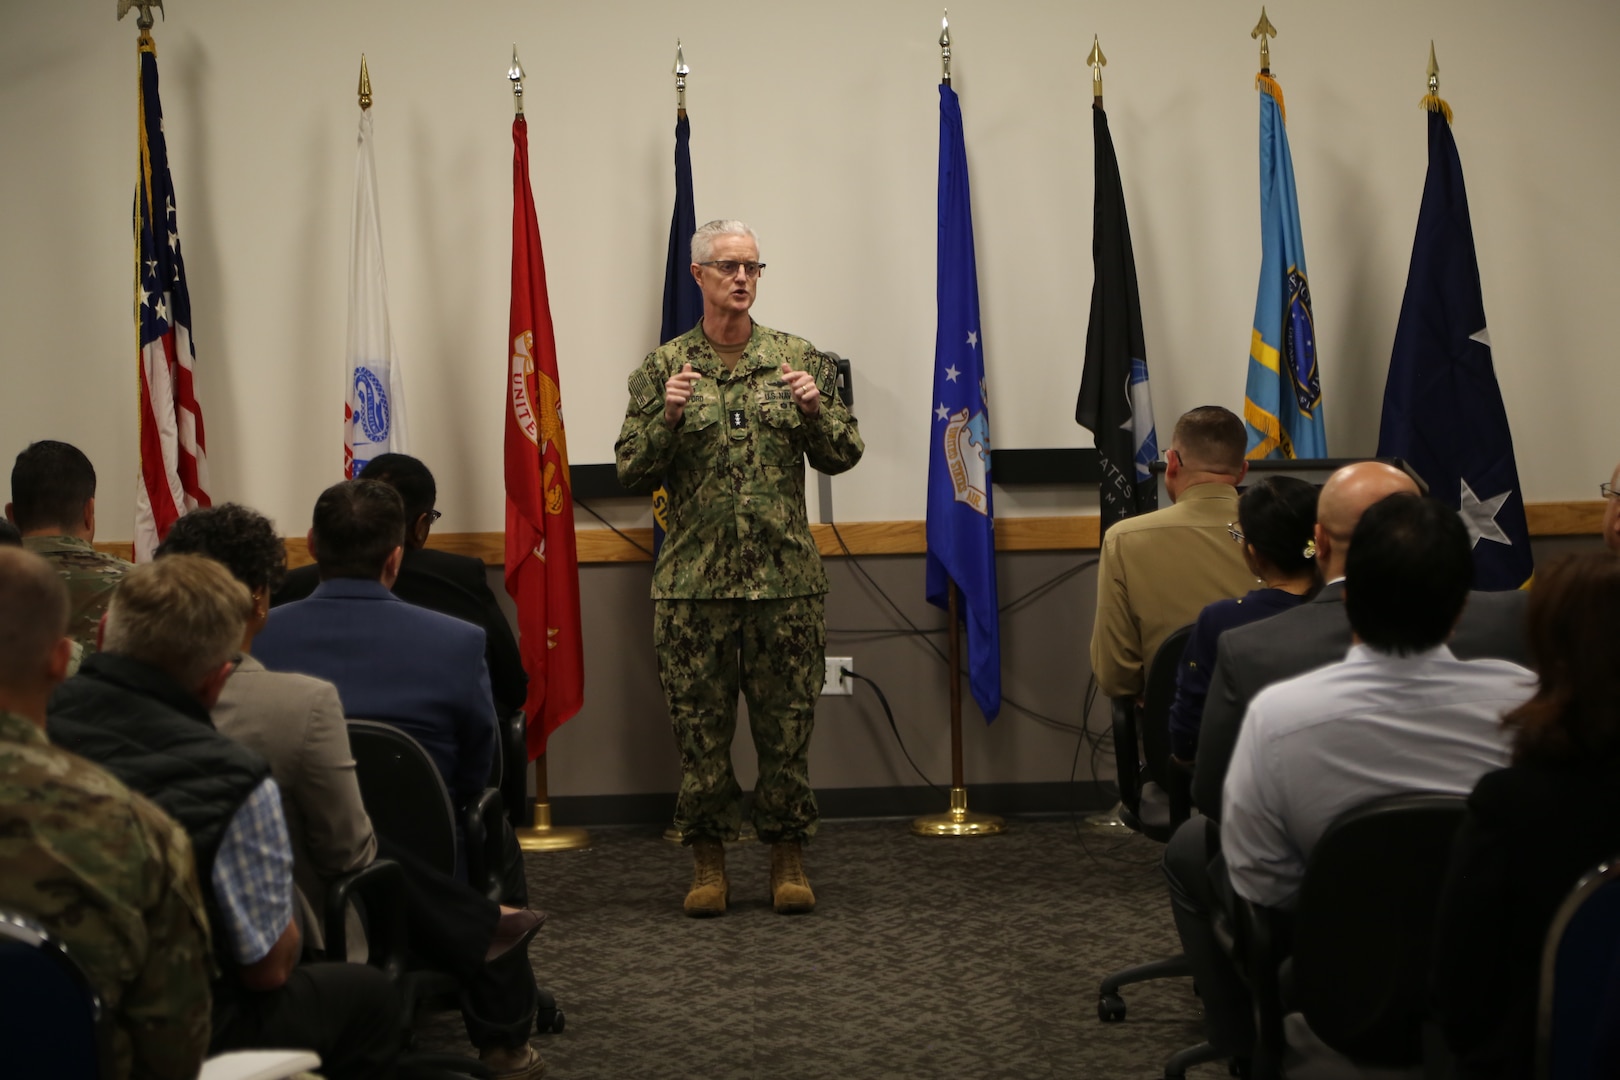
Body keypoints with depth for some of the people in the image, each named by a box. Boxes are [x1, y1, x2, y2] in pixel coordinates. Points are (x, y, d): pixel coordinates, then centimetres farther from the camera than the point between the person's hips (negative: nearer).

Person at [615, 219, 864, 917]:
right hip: (692, 583, 0)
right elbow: (629, 468, 2)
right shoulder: (664, 368, 5)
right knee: (700, 727, 4)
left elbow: (843, 456, 7)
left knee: (787, 725, 4)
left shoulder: (796, 359, 7)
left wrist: (816, 410, -13)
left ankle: (788, 858, 15)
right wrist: (666, 417, -14)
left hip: (785, 579, 0)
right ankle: (708, 860, 15)